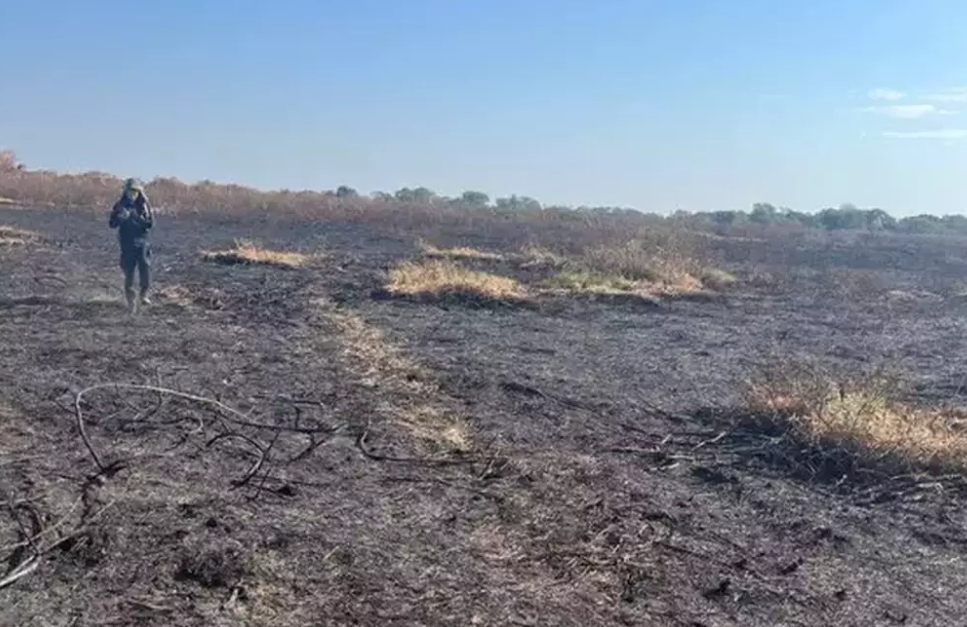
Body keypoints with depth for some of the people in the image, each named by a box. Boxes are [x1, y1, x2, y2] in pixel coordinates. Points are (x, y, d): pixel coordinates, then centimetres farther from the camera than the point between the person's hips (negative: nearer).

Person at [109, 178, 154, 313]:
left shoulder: (144, 204, 4)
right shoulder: (120, 205, 3)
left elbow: (151, 223, -1)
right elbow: (111, 224, -1)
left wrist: (140, 218, -19)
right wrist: (120, 217, -21)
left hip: (141, 241, 0)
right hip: (126, 242, 0)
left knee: (145, 266, -16)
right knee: (129, 271, -1)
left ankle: (143, 295, 2)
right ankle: (131, 301, 8)